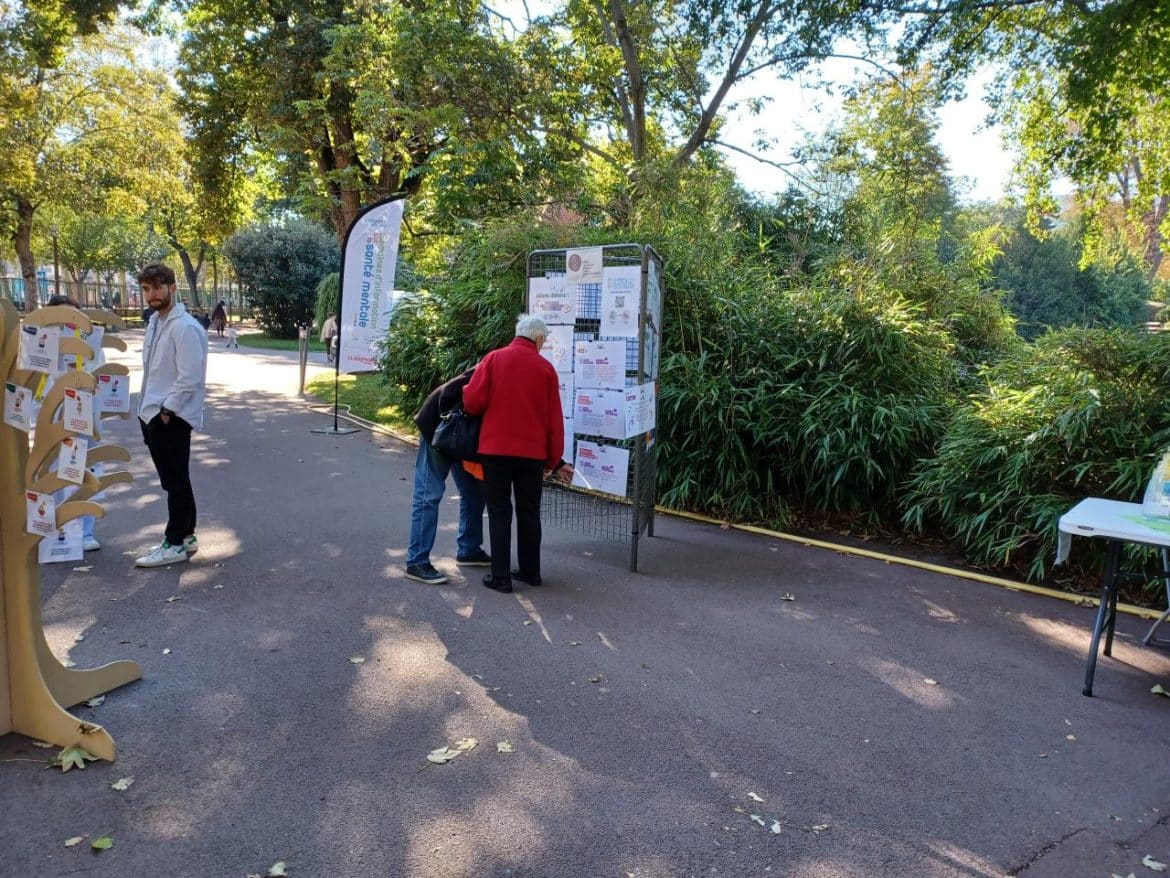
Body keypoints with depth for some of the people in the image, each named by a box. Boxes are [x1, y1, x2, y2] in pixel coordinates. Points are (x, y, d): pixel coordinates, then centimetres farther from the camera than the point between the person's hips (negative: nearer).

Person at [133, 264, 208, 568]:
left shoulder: (184, 327, -17)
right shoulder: (155, 322, 13)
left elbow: (190, 378, -21)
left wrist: (166, 410, -16)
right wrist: (148, 409, 13)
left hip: (171, 417, -9)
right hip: (152, 414, 9)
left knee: (175, 482, 0)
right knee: (173, 481, 16)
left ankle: (176, 544, 8)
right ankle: (185, 535, 26)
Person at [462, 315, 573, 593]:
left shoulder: (494, 358, 0)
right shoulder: (546, 368, 3)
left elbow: (472, 400, -8)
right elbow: (554, 420, 2)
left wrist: (478, 412, 16)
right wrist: (554, 460, 11)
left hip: (495, 447, -1)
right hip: (532, 451, 1)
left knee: (499, 511, 6)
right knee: (529, 511, 14)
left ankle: (500, 576, 6)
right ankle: (530, 571, 22)